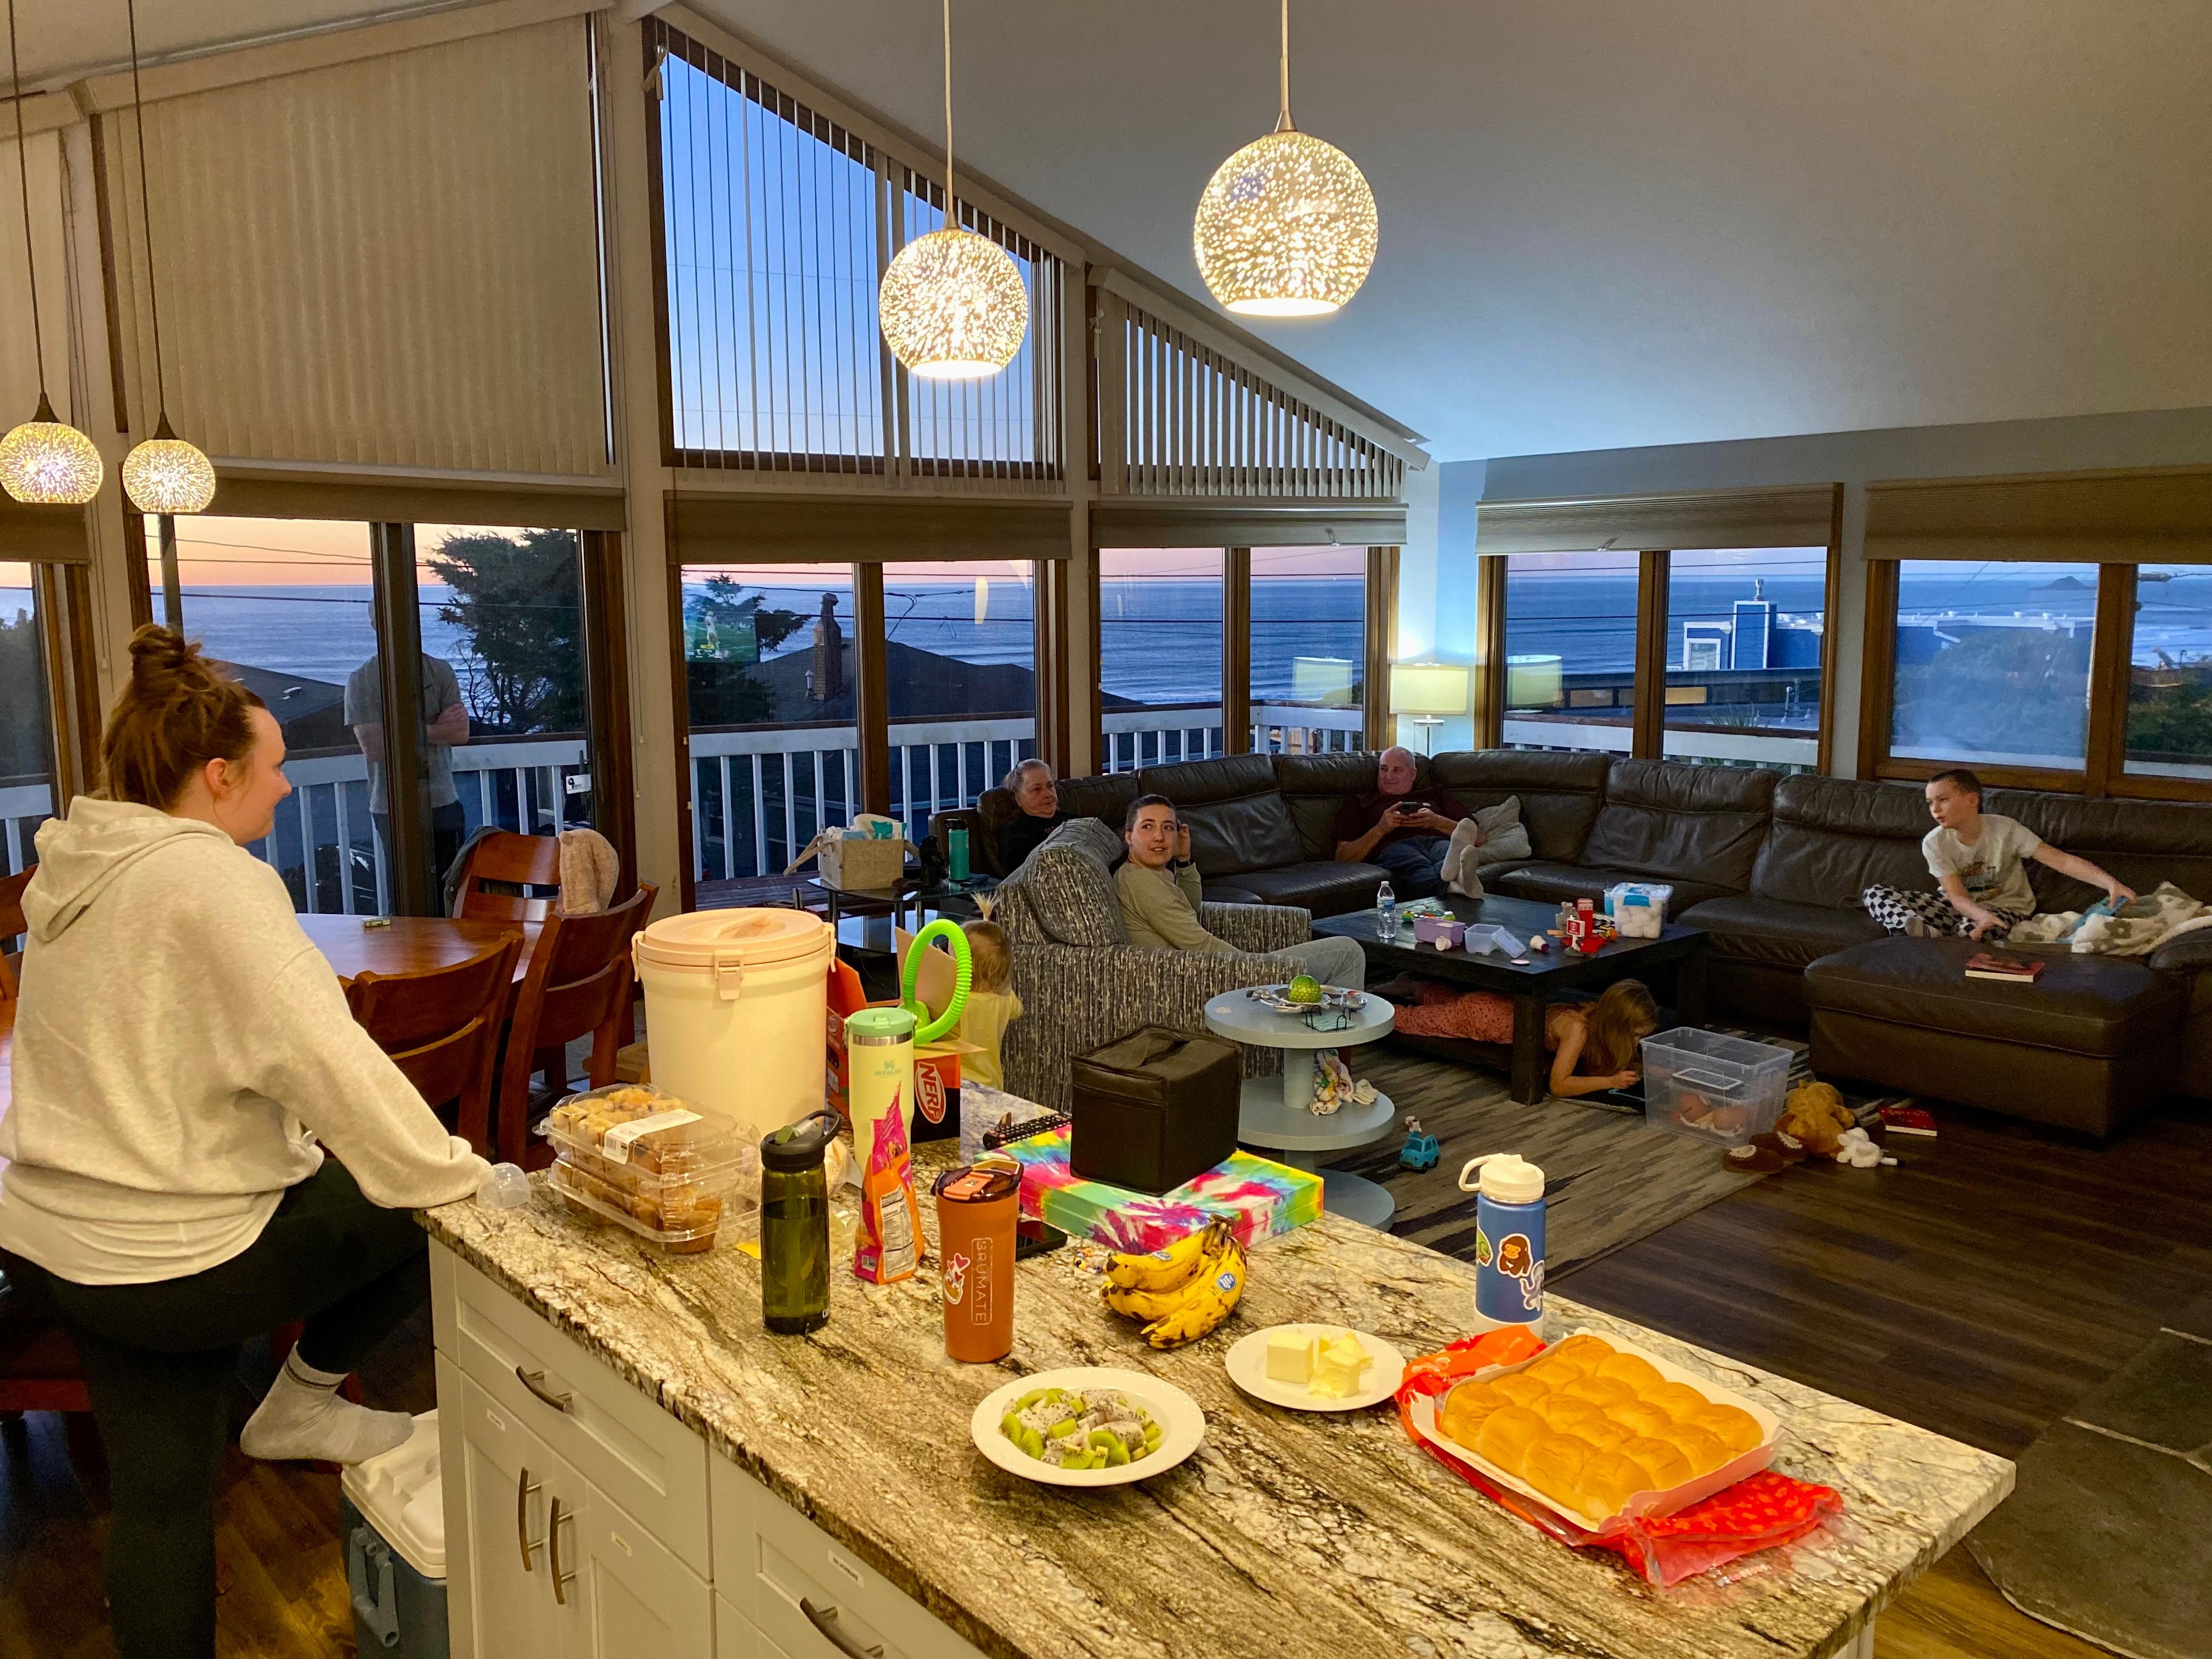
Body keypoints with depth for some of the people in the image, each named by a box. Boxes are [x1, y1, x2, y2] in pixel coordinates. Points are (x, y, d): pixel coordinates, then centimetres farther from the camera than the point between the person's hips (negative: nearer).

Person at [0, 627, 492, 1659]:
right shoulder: (214, 880, -20)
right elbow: (323, 1057, -28)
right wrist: (454, 1175, -18)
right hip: (174, 1263, -9)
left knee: (161, 1494, 18)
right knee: (431, 1208, 9)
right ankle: (301, 1404, 20)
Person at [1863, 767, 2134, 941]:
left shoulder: (2005, 830, -18)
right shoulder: (1934, 843, -12)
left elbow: (2063, 861, -24)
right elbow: (1957, 896, -17)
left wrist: (2112, 883, -40)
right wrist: (1982, 915, -41)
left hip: (2004, 907, -3)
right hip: (1959, 906, 4)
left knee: (1969, 929, -43)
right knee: (1874, 895, -18)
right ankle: (1926, 933, -38)